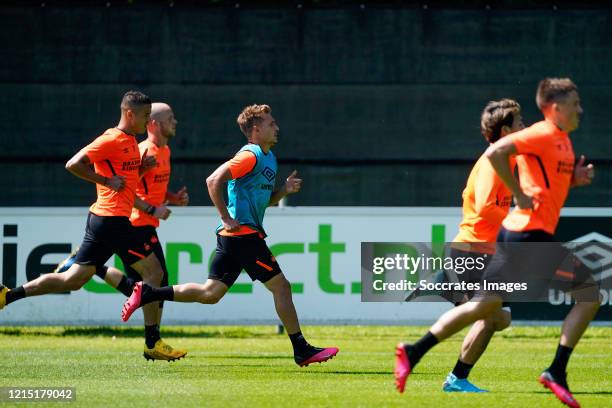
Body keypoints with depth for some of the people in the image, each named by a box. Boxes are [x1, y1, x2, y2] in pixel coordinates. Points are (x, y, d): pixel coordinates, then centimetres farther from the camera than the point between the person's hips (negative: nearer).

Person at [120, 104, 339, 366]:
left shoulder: (268, 157, 19)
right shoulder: (250, 156, -12)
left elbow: (267, 199, 28)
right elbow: (213, 181, -21)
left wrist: (285, 190, 8)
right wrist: (227, 218, -20)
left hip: (233, 236, 10)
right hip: (243, 233, -10)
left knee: (210, 293, 7)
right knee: (280, 286, -5)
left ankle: (146, 294, 7)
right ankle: (301, 350, -1)